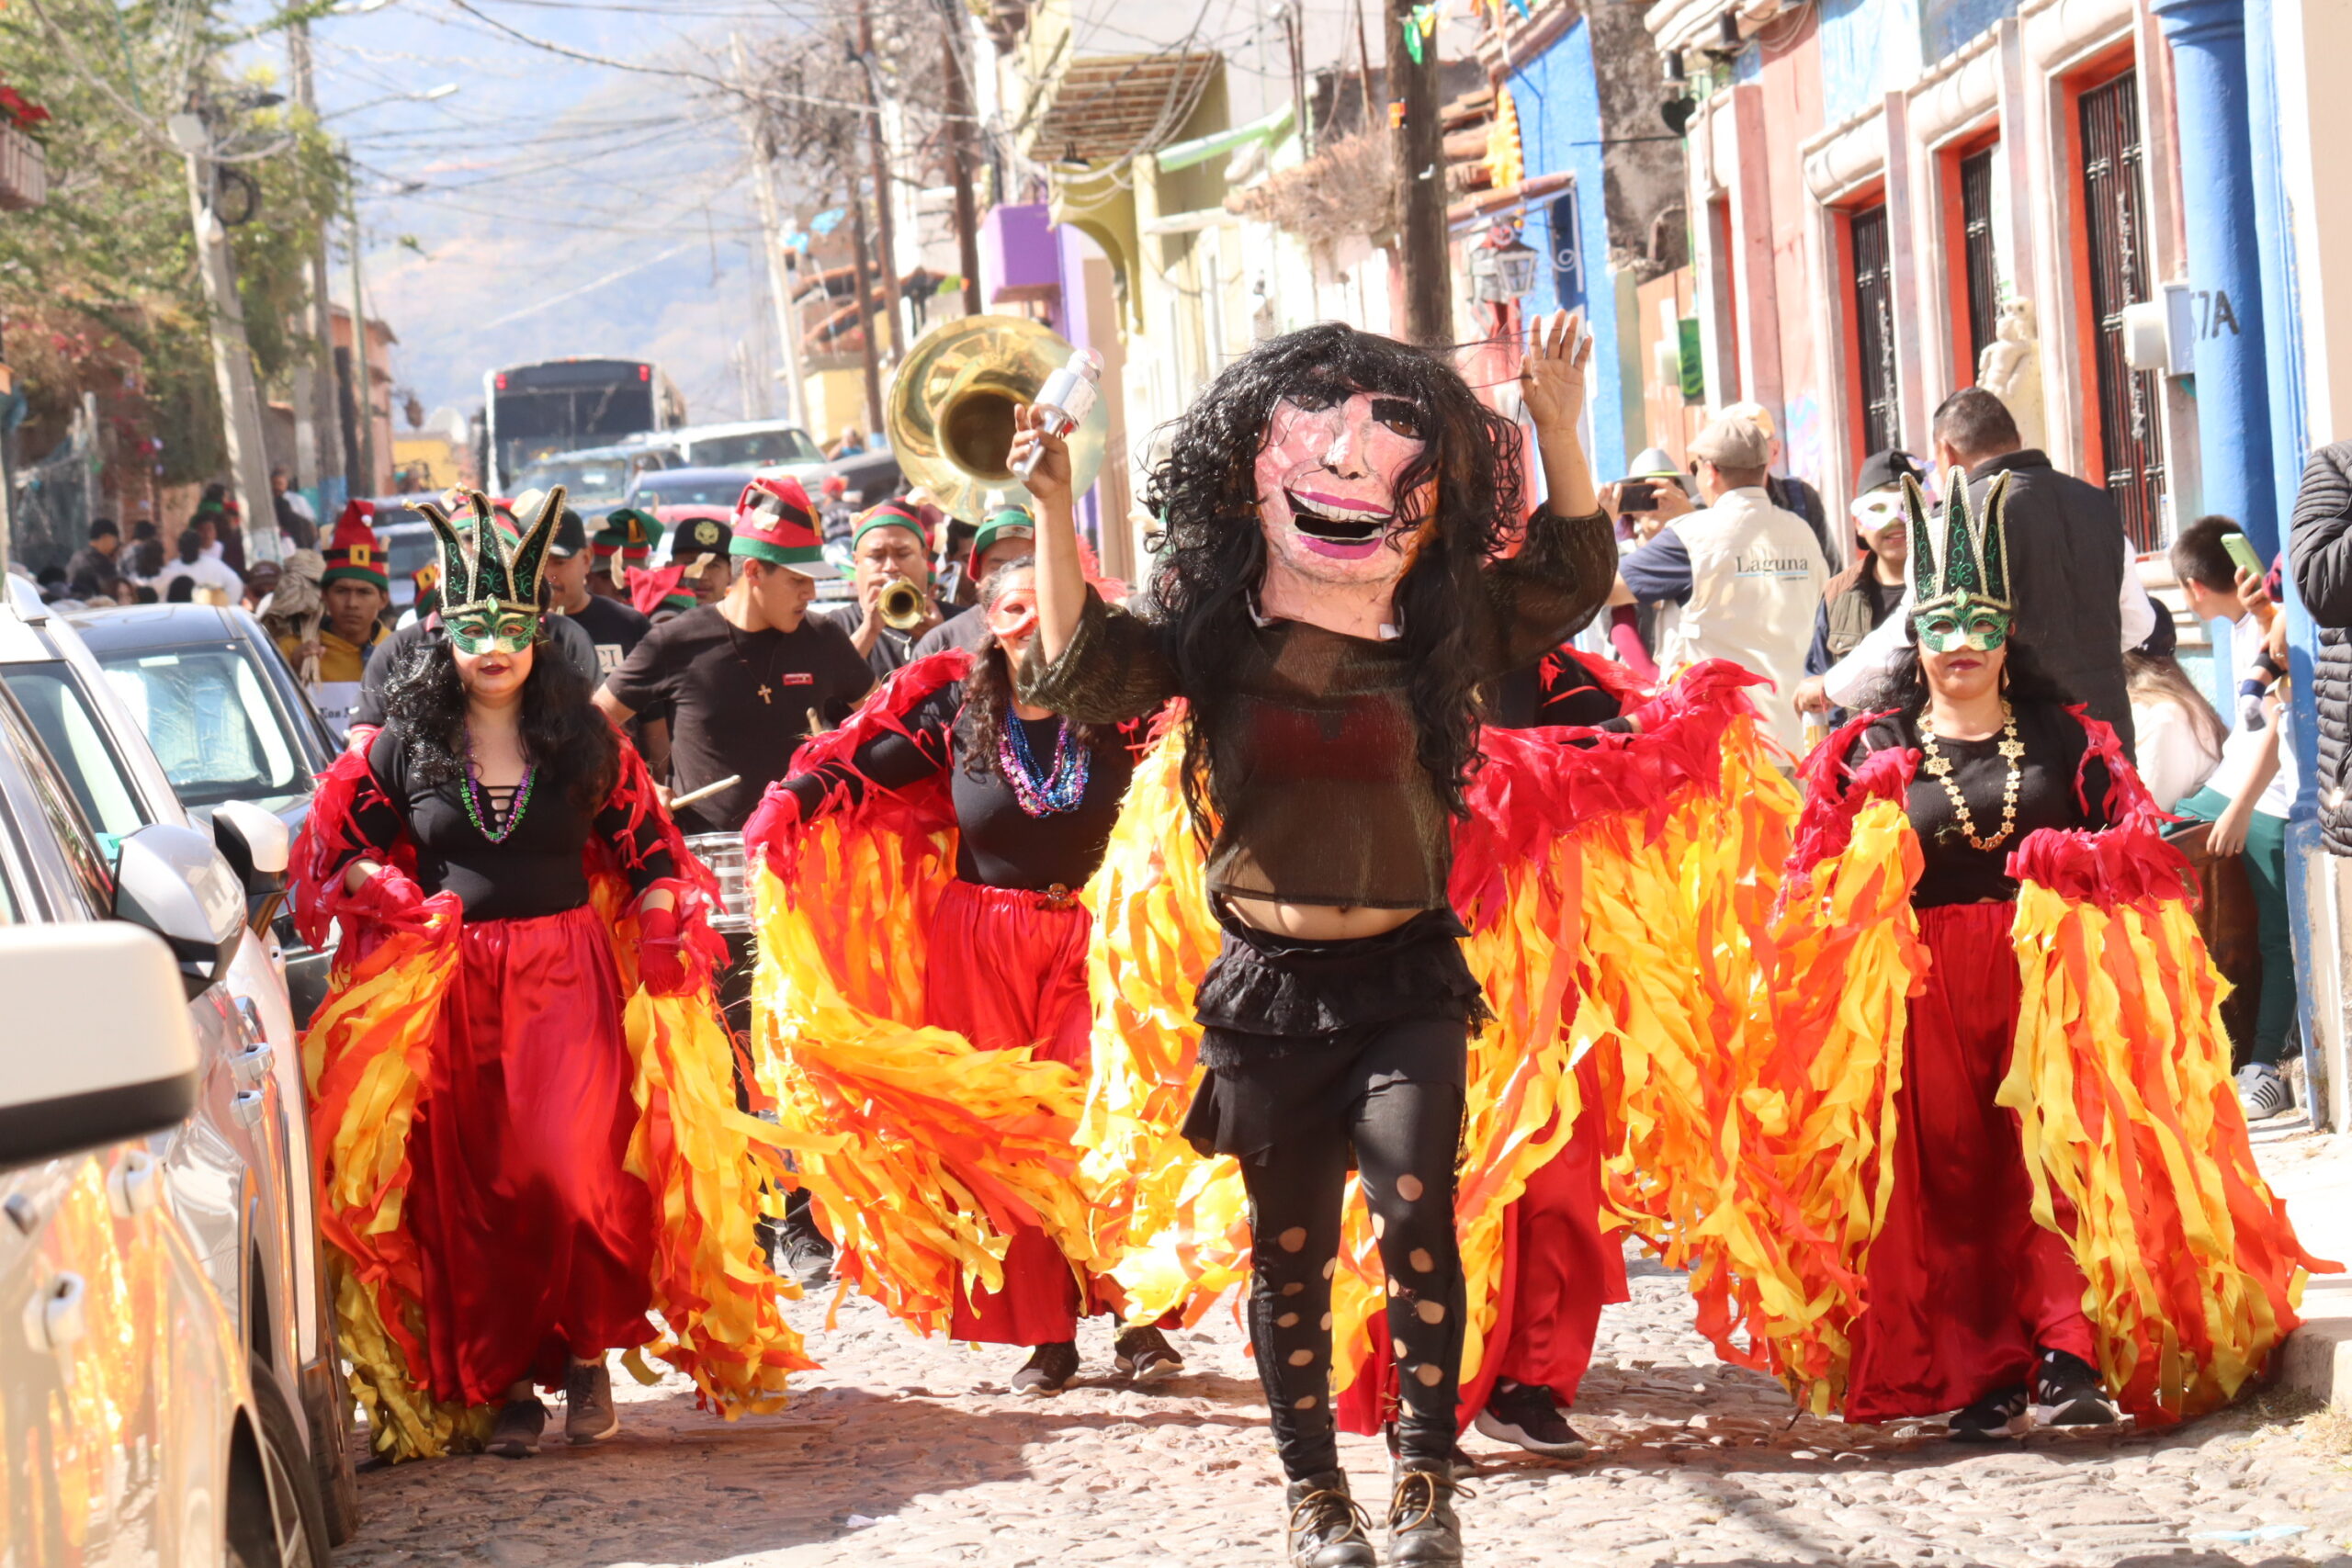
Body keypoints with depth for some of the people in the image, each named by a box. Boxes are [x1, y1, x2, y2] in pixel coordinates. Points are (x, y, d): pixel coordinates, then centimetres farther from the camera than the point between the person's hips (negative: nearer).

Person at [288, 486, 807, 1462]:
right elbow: (337, 848, 14)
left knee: (571, 1169, -16)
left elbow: (649, 852, 10)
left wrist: (660, 943, -4)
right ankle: (502, 1381, 9)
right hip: (450, 987, 1)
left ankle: (585, 1354, 2)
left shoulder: (586, 745, 7)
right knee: (469, 1187, -1)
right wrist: (384, 892, -4)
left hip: (569, 979, -1)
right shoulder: (404, 748, 7)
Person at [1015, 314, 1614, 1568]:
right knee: (1289, 1245, 9)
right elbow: (1080, 672, -11)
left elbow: (1572, 577, 2)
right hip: (1269, 983, 0)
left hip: (1405, 978, 0)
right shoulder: (1212, 633, -2)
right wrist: (1053, 510, -20)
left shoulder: (1440, 632, 1)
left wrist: (1558, 429, -10)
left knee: (1413, 1208, -17)